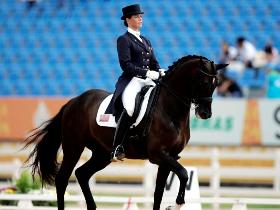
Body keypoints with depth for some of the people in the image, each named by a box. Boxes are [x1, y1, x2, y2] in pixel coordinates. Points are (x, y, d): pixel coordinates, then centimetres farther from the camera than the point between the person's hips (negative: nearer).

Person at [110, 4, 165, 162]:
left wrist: (160, 72, -1)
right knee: (129, 108, -33)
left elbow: (154, 63, 22)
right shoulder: (124, 40, 1)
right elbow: (126, 65, -11)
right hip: (131, 82, -8)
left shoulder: (146, 41, 24)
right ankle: (117, 148, -29)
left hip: (148, 82, 8)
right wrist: (147, 73, -19)